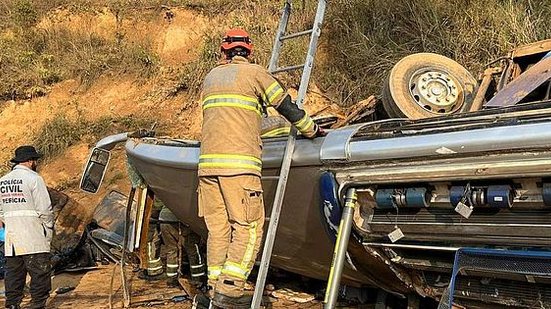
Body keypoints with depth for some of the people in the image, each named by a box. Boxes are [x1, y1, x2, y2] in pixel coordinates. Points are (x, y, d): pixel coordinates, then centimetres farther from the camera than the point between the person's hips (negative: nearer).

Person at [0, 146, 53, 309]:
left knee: (13, 272, 13)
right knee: (40, 271, 0)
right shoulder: (34, 179, -9)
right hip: (33, 237, -7)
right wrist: (49, 228, 0)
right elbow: (44, 209, -12)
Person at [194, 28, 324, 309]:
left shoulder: (210, 77, 23)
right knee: (248, 228, -2)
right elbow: (286, 106, 7)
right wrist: (311, 130, 21)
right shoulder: (253, 72, 7)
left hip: (207, 162, 6)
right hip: (238, 164, -6)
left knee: (218, 229, 10)